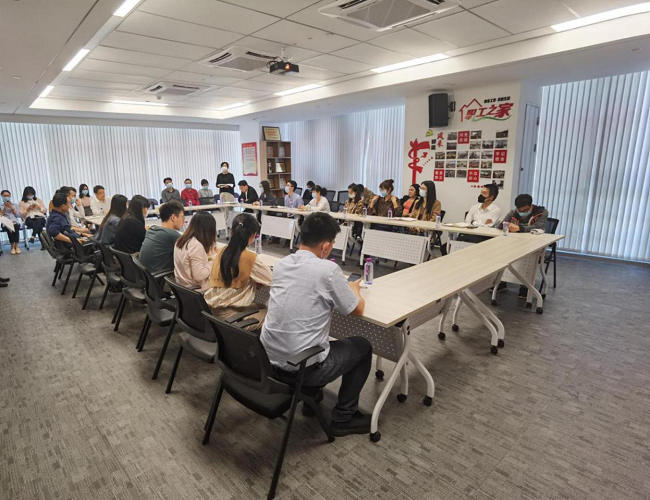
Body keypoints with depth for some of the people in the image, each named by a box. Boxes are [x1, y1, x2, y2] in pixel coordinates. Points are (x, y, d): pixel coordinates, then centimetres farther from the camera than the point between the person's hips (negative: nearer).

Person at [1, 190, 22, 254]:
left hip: (15, 222, 0)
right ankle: (12, 246, -25)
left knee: (16, 227, -36)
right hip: (5, 223, 0)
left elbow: (19, 215, 8)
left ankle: (16, 245, -25)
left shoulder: (14, 205, 20)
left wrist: (12, 208, 1)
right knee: (9, 228, -36)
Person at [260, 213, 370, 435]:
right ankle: (343, 417, 24)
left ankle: (310, 394, 35)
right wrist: (354, 289, 16)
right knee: (362, 346, 17)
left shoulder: (281, 264, 2)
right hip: (301, 368, -7)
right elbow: (357, 310, -4)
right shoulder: (328, 269, -18)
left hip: (269, 360, 7)